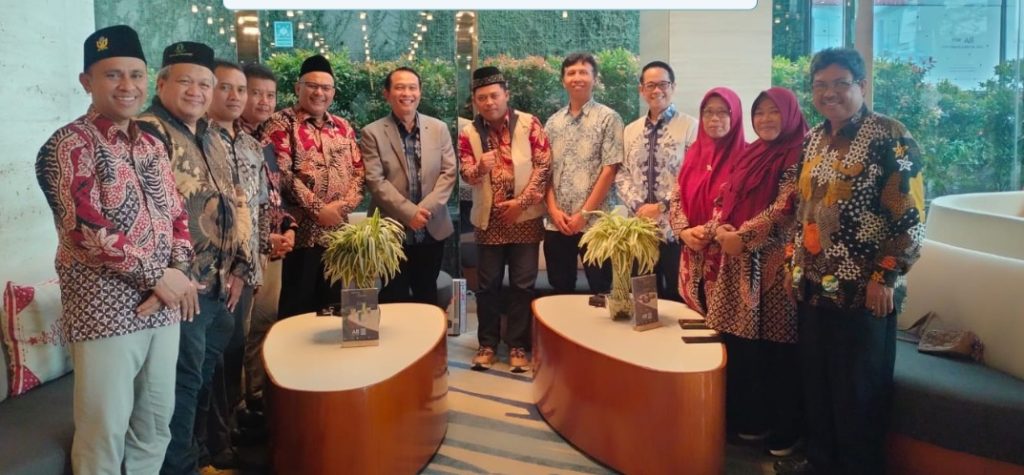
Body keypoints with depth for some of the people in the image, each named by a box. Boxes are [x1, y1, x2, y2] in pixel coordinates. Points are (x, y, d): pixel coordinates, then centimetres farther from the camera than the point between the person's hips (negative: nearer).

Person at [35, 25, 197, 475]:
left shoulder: (153, 146, 12)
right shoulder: (69, 146, -10)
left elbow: (177, 215, 13)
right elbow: (86, 231, -19)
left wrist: (177, 273, -5)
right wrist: (159, 275, -15)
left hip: (163, 307, 7)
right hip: (105, 311, -6)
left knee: (156, 422, 16)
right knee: (104, 431, 5)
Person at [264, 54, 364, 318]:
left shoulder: (343, 127, 15)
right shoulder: (282, 123, -2)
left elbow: (358, 170, 12)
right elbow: (281, 172, -13)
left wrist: (346, 203, -7)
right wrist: (318, 209, -15)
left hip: (339, 231, 5)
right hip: (302, 231, -5)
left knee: (334, 305, 12)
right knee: (298, 307, 1)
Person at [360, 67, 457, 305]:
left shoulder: (439, 128, 7)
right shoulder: (372, 133, -2)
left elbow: (449, 173, 1)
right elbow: (375, 181, -10)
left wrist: (426, 209, -12)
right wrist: (409, 213, -16)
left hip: (432, 229, 3)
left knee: (427, 297, 14)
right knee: (395, 299, 7)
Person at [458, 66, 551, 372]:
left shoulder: (529, 124, -3)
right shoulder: (468, 133, 1)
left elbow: (543, 165, -6)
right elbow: (466, 175, -6)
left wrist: (521, 201, -13)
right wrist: (480, 168, -29)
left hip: (525, 218, -1)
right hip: (489, 219, 1)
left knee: (522, 284, 4)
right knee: (488, 285, 8)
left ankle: (517, 345, 15)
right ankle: (487, 343, 21)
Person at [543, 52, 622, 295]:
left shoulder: (608, 118, -2)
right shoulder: (553, 122, 12)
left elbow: (609, 171, -8)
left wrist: (584, 214, -12)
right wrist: (554, 210, -3)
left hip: (594, 223, -4)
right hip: (556, 224, 4)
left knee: (600, 291, 3)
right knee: (561, 290, 12)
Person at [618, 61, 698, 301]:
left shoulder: (690, 127, -4)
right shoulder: (631, 131, 12)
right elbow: (622, 175, 9)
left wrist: (662, 206, -14)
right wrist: (638, 205, -7)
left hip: (676, 228, -5)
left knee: (677, 296, 4)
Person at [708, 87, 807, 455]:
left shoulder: (798, 156, -5)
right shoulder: (749, 155, 17)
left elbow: (784, 207, -14)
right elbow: (725, 200, 15)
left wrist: (743, 236, -17)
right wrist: (721, 230, -4)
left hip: (774, 261, -6)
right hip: (738, 261, 7)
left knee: (776, 346, -1)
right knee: (741, 341, 7)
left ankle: (786, 429, 13)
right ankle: (751, 418, 22)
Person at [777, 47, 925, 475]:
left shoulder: (890, 138, -11)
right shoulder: (813, 140, 9)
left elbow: (911, 218, -14)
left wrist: (884, 278, -16)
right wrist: (793, 263, 12)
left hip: (863, 291, -6)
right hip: (813, 287, 7)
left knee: (859, 393, 5)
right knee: (816, 385, 16)